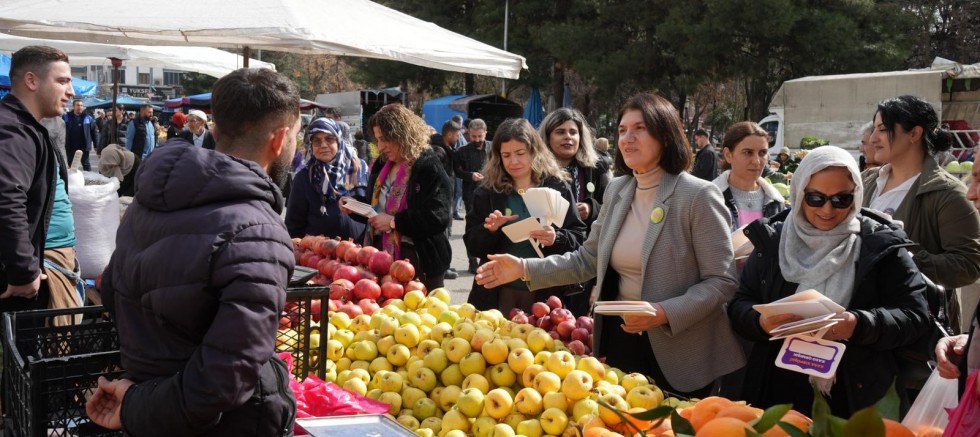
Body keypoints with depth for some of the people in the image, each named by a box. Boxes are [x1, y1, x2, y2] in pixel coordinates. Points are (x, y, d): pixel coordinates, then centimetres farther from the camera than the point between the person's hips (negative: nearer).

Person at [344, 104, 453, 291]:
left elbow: (438, 218, -22)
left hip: (420, 262, -7)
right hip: (383, 255, 8)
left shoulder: (429, 168, -13)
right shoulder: (382, 166, 13)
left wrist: (394, 222, -21)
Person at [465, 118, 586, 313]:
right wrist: (489, 230, -16)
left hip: (546, 293, -1)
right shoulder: (487, 191, 3)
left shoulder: (557, 187, 0)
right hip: (498, 293, 1)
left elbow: (580, 239, -1)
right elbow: (472, 246, 3)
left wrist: (556, 239, -20)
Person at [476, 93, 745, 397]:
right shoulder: (616, 190, 4)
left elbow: (721, 281, -14)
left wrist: (665, 313, -26)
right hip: (620, 337, 5)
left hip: (678, 351, -5)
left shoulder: (699, 195, -14)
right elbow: (587, 259, 11)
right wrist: (525, 268, 1)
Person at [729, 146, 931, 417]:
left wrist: (859, 325, -24)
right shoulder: (772, 240, 2)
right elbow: (739, 306, 4)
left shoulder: (880, 245, -3)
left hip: (859, 398, -1)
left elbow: (915, 316, -6)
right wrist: (762, 322, -18)